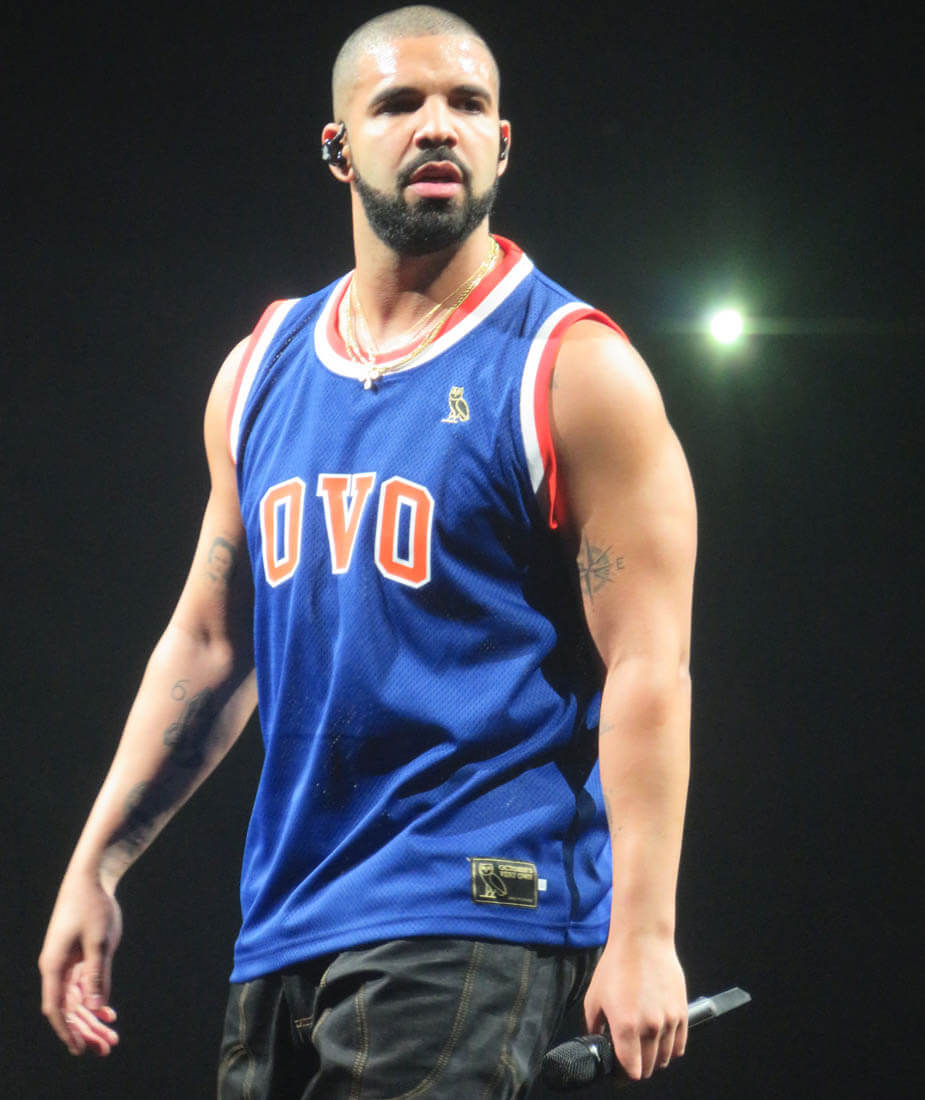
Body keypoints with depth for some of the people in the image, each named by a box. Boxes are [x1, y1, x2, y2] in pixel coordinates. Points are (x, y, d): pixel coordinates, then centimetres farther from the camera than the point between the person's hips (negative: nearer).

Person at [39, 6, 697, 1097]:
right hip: (285, 917, 6)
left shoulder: (572, 370, -5)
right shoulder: (261, 369, 14)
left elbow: (645, 662, -10)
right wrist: (95, 864, 13)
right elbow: (210, 642, 19)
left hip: (470, 913, -6)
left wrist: (642, 934, -17)